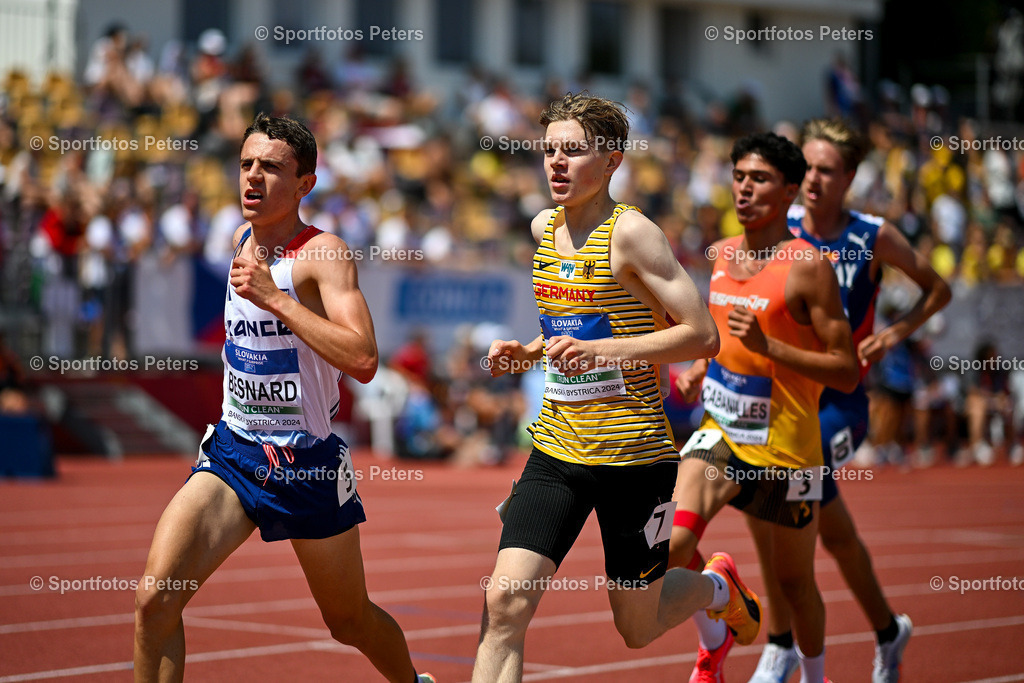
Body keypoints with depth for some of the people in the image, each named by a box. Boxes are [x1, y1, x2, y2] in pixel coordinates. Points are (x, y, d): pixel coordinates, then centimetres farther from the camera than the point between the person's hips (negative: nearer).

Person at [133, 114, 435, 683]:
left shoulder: (323, 252, -14)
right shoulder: (242, 241, 8)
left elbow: (363, 360, -29)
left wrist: (275, 298, -28)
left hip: (308, 464, -5)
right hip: (233, 450, 5)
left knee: (351, 622, 14)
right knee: (155, 599, -16)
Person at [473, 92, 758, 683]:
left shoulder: (631, 232, -12)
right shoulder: (544, 227, 9)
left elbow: (703, 336, -15)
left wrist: (601, 348, -23)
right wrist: (527, 352, 7)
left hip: (634, 454, -5)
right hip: (555, 451, 5)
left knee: (637, 628, 10)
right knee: (505, 604, -13)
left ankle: (718, 585, 43)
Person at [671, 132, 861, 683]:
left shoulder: (809, 267, -13)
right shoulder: (722, 254, 6)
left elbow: (847, 373, -16)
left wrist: (767, 347, -26)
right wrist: (697, 372, 7)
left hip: (785, 445, -4)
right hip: (721, 431, 4)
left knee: (794, 581, 12)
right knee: (670, 544, -19)